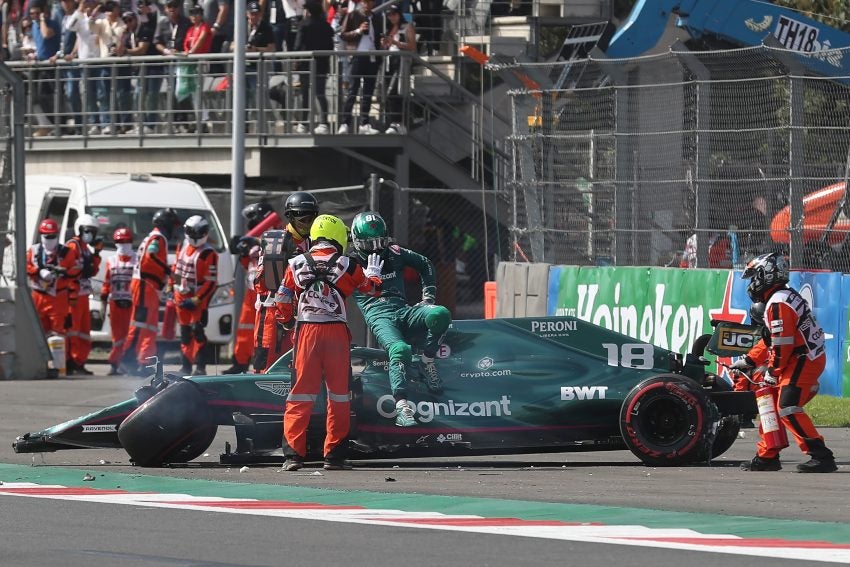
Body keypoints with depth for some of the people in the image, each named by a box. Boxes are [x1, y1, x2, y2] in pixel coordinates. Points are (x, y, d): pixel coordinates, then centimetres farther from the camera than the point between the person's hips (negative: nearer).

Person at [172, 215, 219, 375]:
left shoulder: (208, 254, -12)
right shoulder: (183, 247, 11)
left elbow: (211, 282, -15)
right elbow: (176, 270, 24)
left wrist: (196, 300, -18)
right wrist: (172, 287, 19)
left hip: (198, 298, -7)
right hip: (181, 295, 7)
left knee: (197, 331, -14)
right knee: (185, 331, 11)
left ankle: (200, 367, -13)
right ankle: (186, 366, 17)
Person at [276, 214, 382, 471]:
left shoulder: (296, 265, 5)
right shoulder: (347, 266, 1)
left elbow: (283, 302, 10)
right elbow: (373, 289, 16)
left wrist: (288, 323, 28)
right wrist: (373, 272, 38)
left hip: (306, 332, 1)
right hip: (336, 333, -1)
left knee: (301, 392, 5)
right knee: (338, 394, 8)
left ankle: (293, 453, -2)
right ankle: (334, 455, 8)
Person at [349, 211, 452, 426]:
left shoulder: (395, 254, 21)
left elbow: (425, 265, 32)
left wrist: (429, 295, 21)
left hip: (404, 312, 4)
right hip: (379, 317, -4)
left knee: (440, 314, -28)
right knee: (400, 350, -37)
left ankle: (428, 362, -5)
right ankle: (402, 407, -45)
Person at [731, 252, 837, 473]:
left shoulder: (778, 304, -17)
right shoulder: (788, 296, 17)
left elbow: (782, 342, -21)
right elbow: (772, 339, 24)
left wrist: (773, 371, -9)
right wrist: (749, 360, 21)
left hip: (802, 362, -11)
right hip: (811, 359, 11)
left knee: (788, 409, -17)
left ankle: (821, 456, -21)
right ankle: (767, 456, 21)